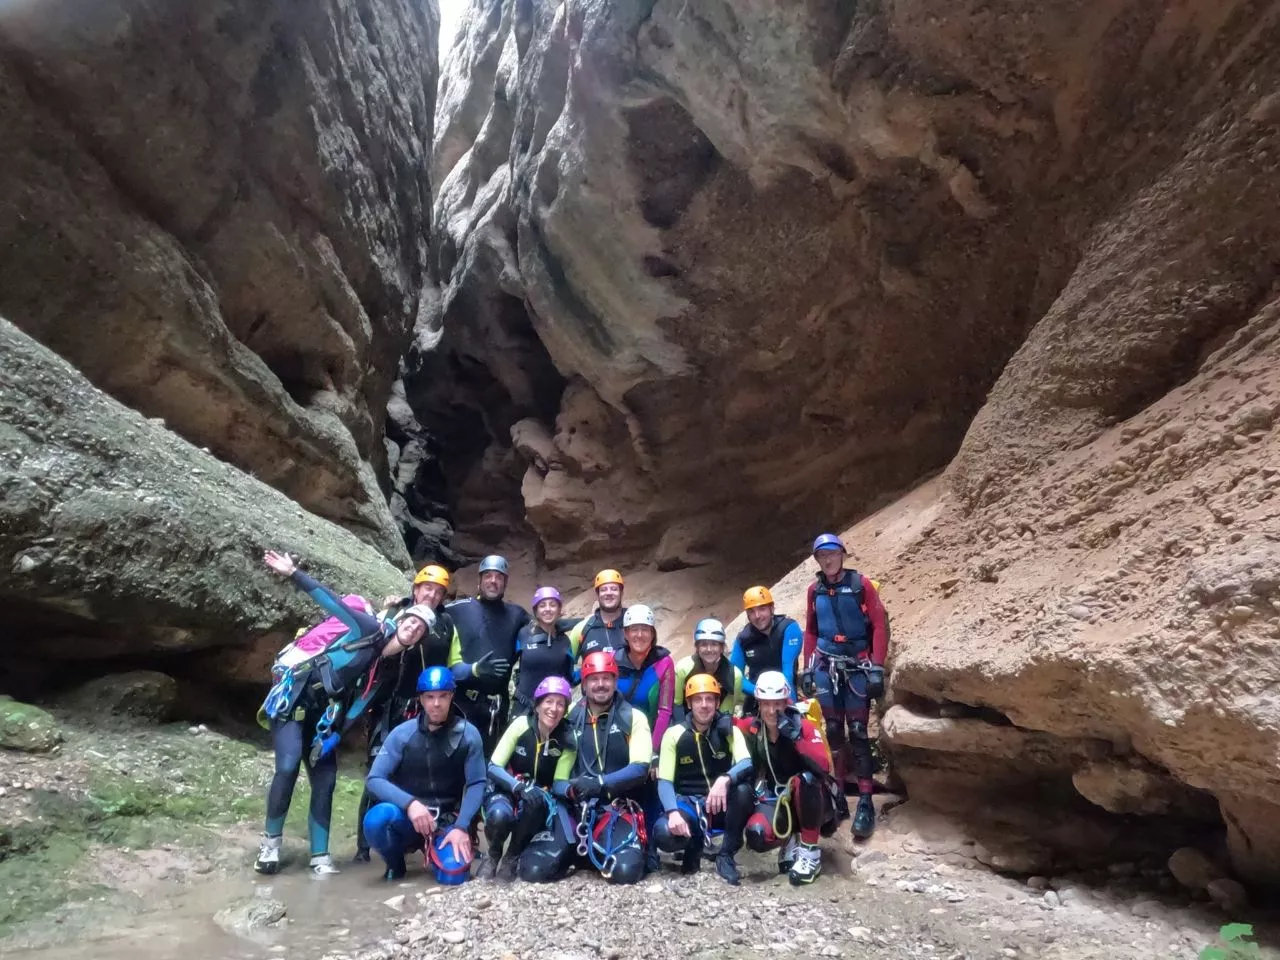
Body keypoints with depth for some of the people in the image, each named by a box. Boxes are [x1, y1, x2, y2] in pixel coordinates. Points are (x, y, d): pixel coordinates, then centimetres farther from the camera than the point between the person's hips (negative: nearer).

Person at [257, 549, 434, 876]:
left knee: (325, 781, 0)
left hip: (322, 714, 5)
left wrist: (336, 734, -11)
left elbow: (360, 702, 1)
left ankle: (320, 857, 8)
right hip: (291, 698, -5)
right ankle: (271, 841, 1)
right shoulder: (371, 629, -11)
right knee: (288, 767, -18)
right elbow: (332, 601, -18)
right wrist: (293, 573, -25)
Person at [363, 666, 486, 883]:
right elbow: (374, 779, -12)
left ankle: (433, 847, 13)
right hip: (408, 815, 0)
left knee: (453, 874, -25)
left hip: (447, 820, 0)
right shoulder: (402, 733, -9)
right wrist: (410, 803, -28)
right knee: (376, 819, -33)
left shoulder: (468, 735, -9)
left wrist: (461, 827, -20)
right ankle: (395, 865, 2)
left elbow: (476, 784, -7)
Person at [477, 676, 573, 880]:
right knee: (499, 815, -34)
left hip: (537, 798, 1)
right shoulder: (521, 724, -17)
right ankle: (493, 854, 1)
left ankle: (512, 857, -7)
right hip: (505, 790, -1)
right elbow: (493, 768, -16)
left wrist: (544, 794, -31)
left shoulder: (567, 739, -14)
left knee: (535, 803, -34)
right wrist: (520, 787, -33)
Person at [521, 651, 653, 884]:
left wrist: (600, 782, -23)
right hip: (573, 808, 2)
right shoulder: (569, 720, 6)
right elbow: (557, 778, 5)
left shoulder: (633, 718, 1)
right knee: (534, 869, -17)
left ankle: (598, 852, 9)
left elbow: (640, 768, -10)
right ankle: (572, 852, 16)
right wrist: (569, 790, -19)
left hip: (618, 809, -2)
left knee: (626, 871, -27)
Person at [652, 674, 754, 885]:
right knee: (664, 834, -32)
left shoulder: (729, 731, 0)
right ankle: (694, 846, 6)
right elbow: (665, 781, -6)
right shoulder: (674, 734, -2)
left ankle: (726, 855, -10)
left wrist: (725, 780, -40)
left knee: (744, 791, -33)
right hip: (687, 804, 0)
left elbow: (747, 764, -18)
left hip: (721, 804, 0)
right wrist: (673, 812, -26)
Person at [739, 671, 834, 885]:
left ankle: (811, 852, -17)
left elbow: (823, 768, -31)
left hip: (811, 800, -3)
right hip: (777, 800, 3)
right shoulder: (752, 728, -6)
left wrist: (796, 736, -38)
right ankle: (789, 842, 9)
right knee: (756, 836, -28)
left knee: (805, 778, -37)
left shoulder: (803, 726, -16)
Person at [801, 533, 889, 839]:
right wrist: (808, 668, 10)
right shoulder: (814, 590, 5)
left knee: (857, 732, -4)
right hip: (825, 667, 4)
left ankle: (866, 803, 2)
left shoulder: (861, 585, -7)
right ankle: (837, 795, 16)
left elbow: (880, 626, -7)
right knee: (832, 730, 7)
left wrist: (877, 668, -12)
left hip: (857, 666, -3)